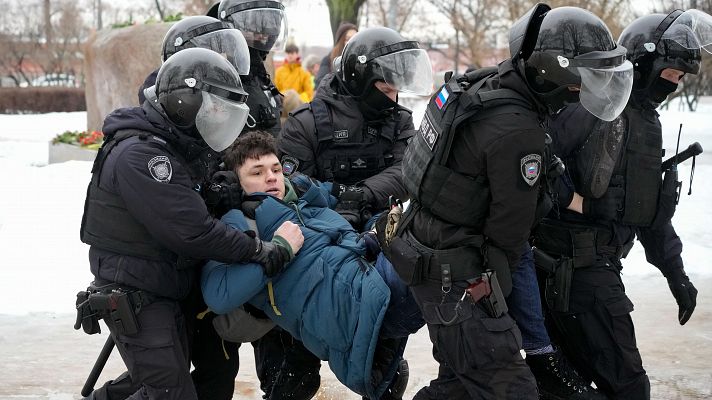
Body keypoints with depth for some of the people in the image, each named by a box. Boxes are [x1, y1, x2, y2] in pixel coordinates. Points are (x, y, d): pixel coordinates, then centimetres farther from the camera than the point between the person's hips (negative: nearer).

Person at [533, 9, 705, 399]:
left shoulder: (648, 123, 18)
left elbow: (652, 207, 22)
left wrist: (675, 273, 21)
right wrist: (574, 201, -20)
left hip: (601, 262, 9)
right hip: (577, 265, -9)